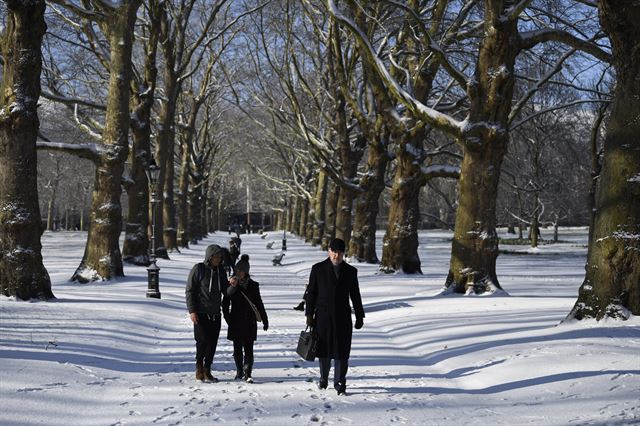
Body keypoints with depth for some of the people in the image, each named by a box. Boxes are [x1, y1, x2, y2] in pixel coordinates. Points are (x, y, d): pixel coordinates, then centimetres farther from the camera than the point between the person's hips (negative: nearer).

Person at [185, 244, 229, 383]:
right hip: (200, 313, -5)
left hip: (215, 314, 5)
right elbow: (189, 291, -5)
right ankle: (199, 368, 8)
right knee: (203, 340, -9)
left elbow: (226, 292, 11)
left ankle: (207, 370, 12)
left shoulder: (220, 271, 10)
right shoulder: (198, 269, -5)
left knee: (212, 343, 4)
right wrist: (192, 311, -12)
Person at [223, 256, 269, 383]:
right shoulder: (231, 284, 1)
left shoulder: (253, 285, 4)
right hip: (236, 322, 1)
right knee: (237, 349, 9)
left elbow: (259, 303, 11)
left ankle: (247, 374, -7)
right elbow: (225, 303, -1)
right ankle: (239, 371, 23)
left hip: (250, 322, 0)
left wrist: (265, 320, 12)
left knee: (248, 349, -7)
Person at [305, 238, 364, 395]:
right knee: (324, 350, 7)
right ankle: (323, 378, 26)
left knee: (342, 351, -2)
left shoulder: (351, 271, 6)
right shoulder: (318, 269, 3)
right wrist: (309, 314, -2)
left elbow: (355, 295, 10)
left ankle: (340, 383, 5)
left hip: (343, 317, 0)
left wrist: (359, 316, 10)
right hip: (323, 316, 0)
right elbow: (311, 293, 3)